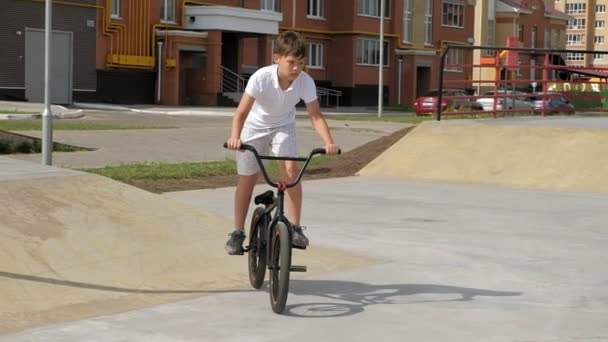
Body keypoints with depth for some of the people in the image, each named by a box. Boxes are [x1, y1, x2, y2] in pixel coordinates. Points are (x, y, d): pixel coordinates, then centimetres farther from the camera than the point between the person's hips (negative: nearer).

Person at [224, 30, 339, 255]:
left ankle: (294, 227, -8)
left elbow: (315, 116, -24)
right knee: (247, 178, -1)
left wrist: (329, 142, -40)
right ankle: (238, 233, 12)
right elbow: (241, 112, -36)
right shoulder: (261, 78, -33)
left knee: (291, 169, -19)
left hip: (283, 127, 2)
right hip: (255, 128, -2)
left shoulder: (306, 82, -25)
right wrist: (235, 137, -53)